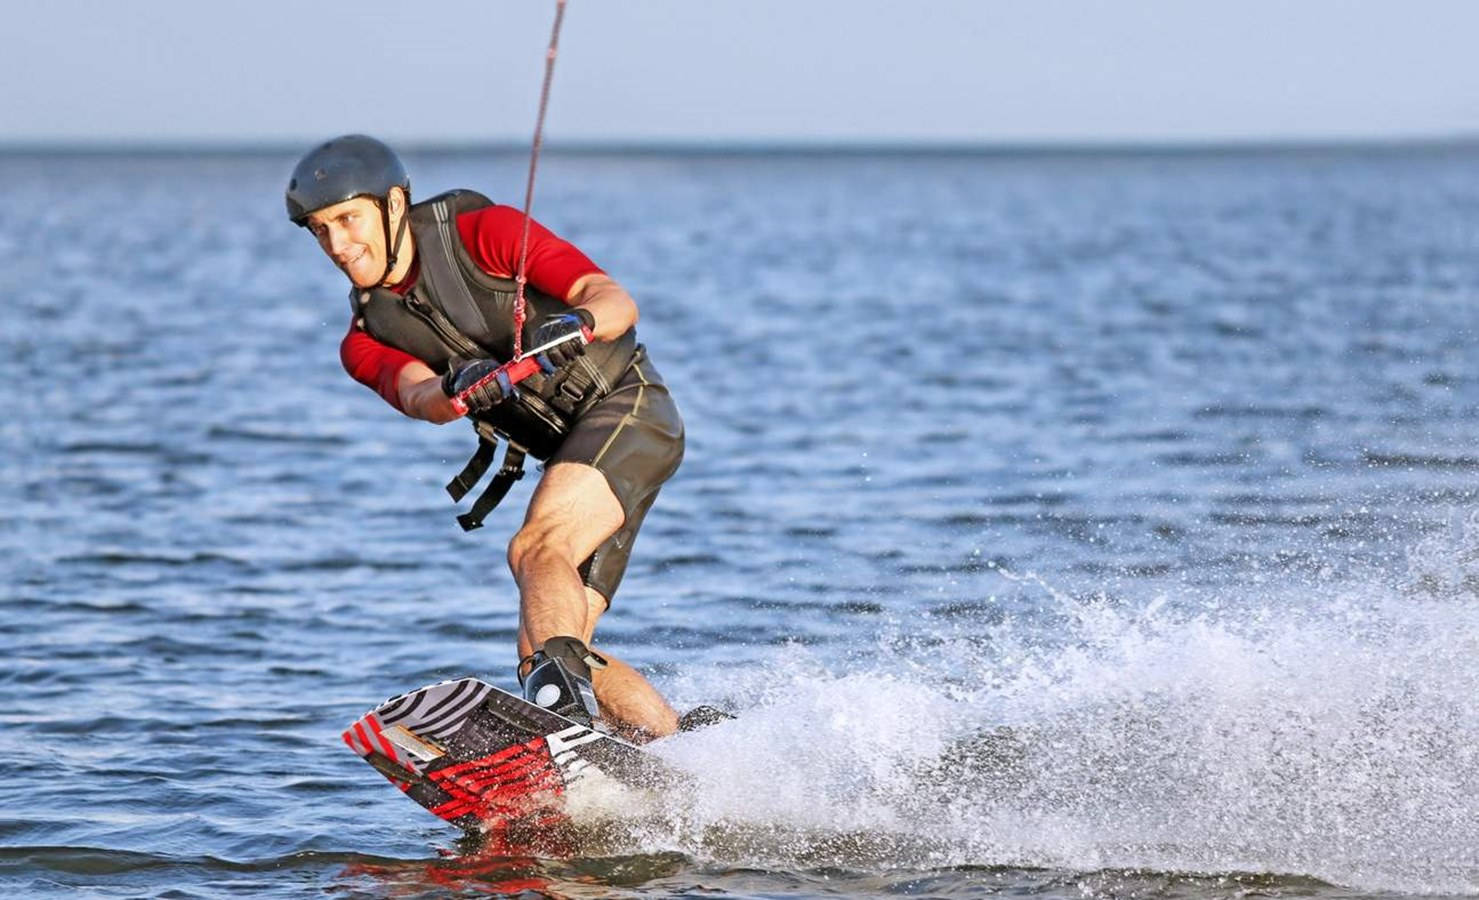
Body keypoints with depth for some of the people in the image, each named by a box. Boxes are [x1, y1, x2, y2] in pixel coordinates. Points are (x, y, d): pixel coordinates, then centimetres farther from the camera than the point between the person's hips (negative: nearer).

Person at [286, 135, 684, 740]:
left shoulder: (484, 232, -9)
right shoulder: (367, 342, 5)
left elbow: (617, 301, -16)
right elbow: (419, 398, -17)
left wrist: (576, 323, -39)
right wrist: (459, 390, -40)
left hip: (624, 404, -7)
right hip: (564, 452, 7)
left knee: (534, 548, -31)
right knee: (542, 650, -2)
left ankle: (565, 701, -49)